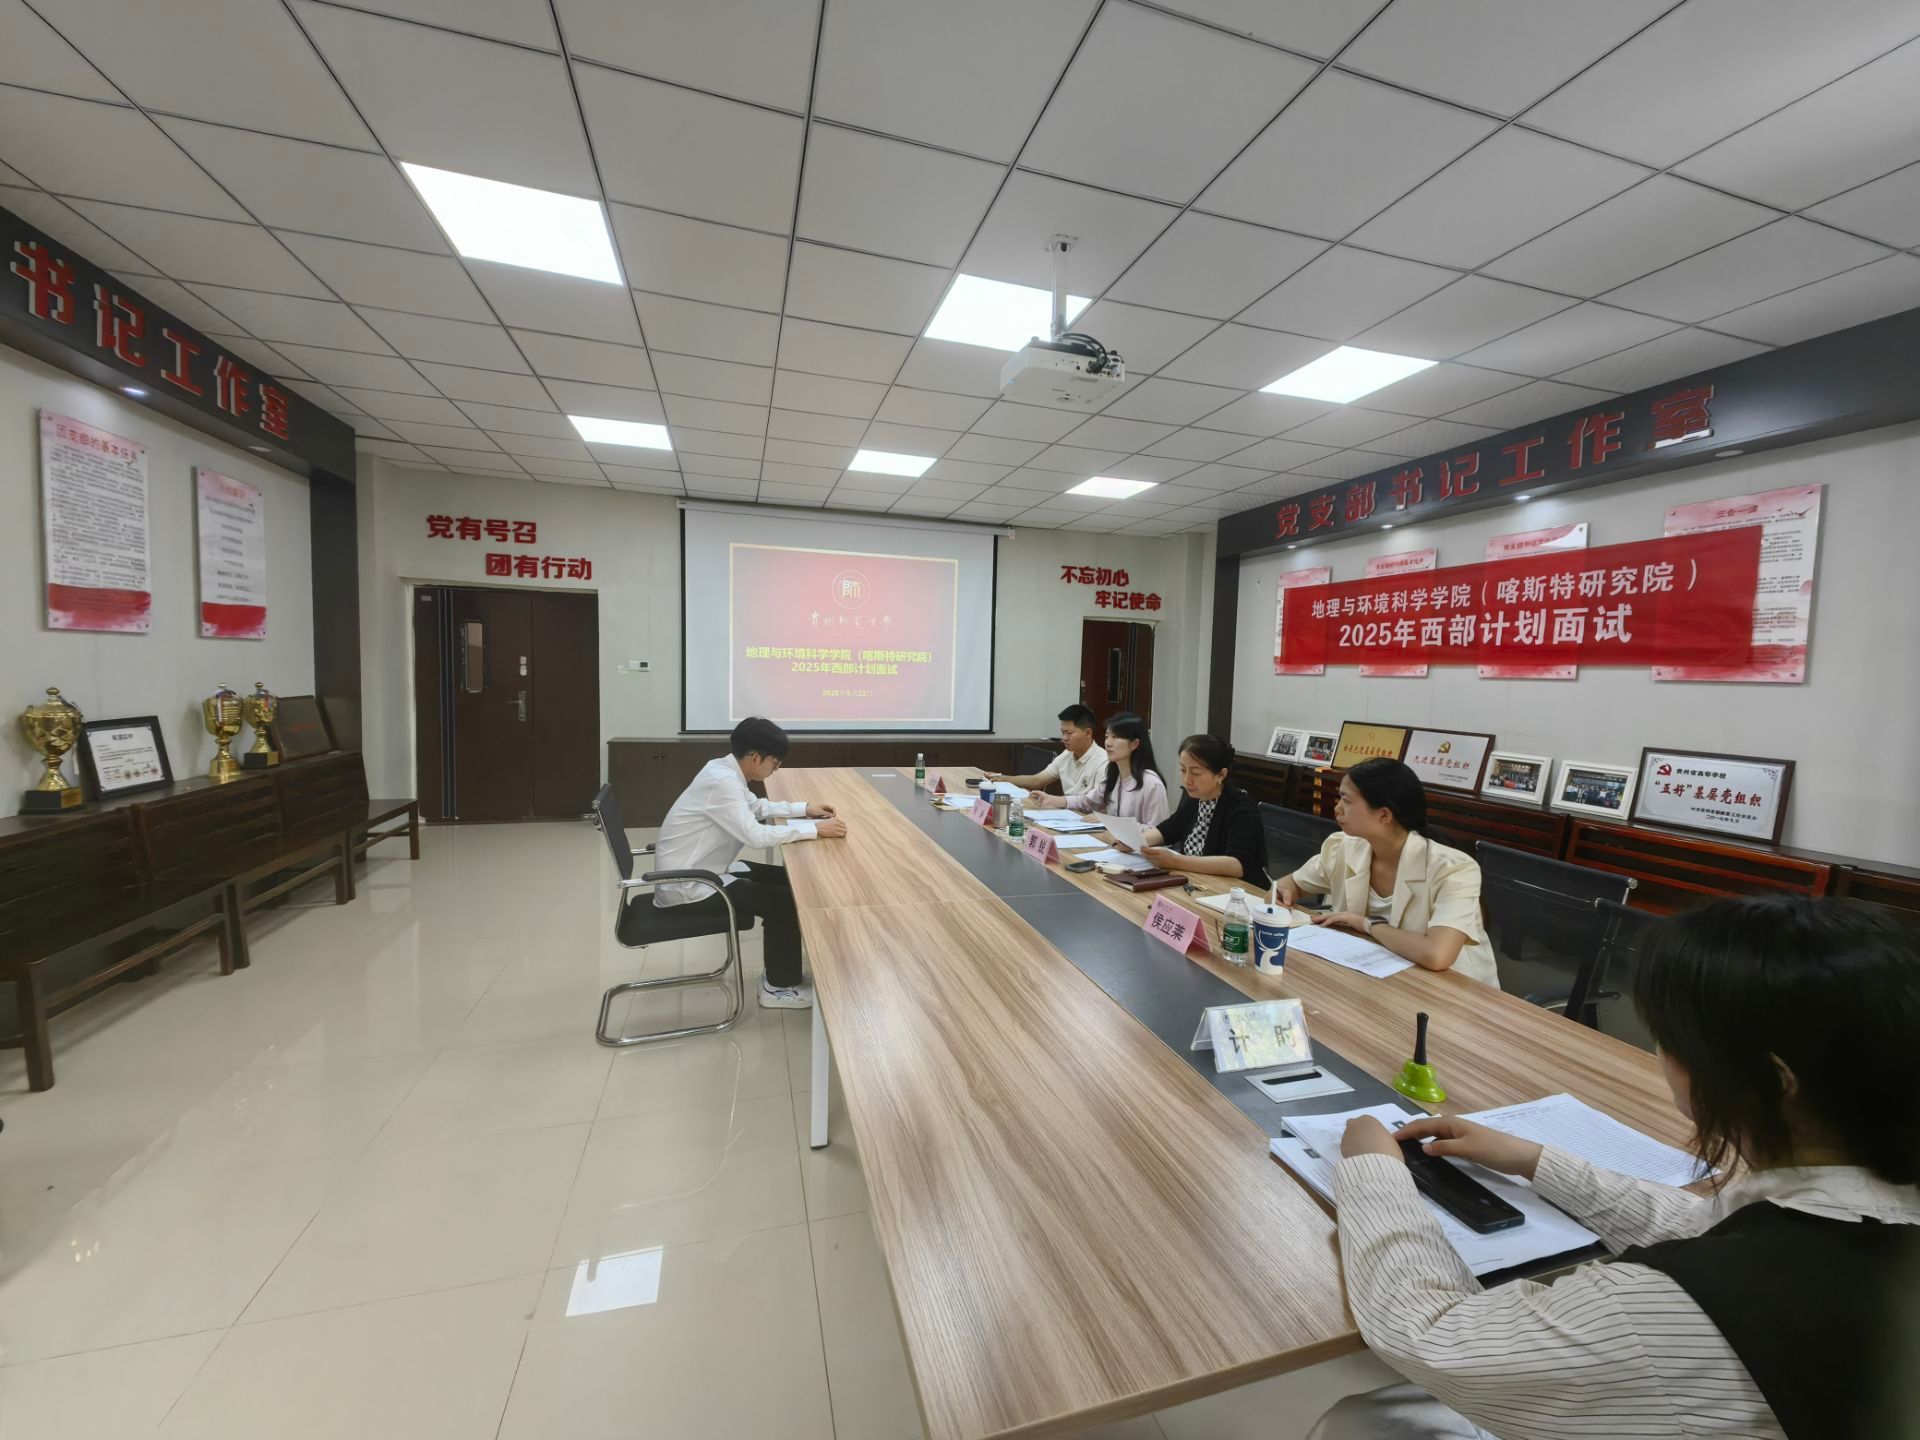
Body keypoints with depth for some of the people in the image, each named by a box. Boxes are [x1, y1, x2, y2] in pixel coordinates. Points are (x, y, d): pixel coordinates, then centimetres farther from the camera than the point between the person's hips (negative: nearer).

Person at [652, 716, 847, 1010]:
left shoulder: (725, 770, 2)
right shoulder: (721, 781, -27)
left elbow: (757, 806, 18)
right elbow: (757, 836, -31)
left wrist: (805, 808, 8)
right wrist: (816, 830, -24)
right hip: (687, 885, -10)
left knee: (787, 881, 9)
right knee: (784, 901, -12)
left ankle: (782, 971, 21)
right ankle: (780, 987, 6)